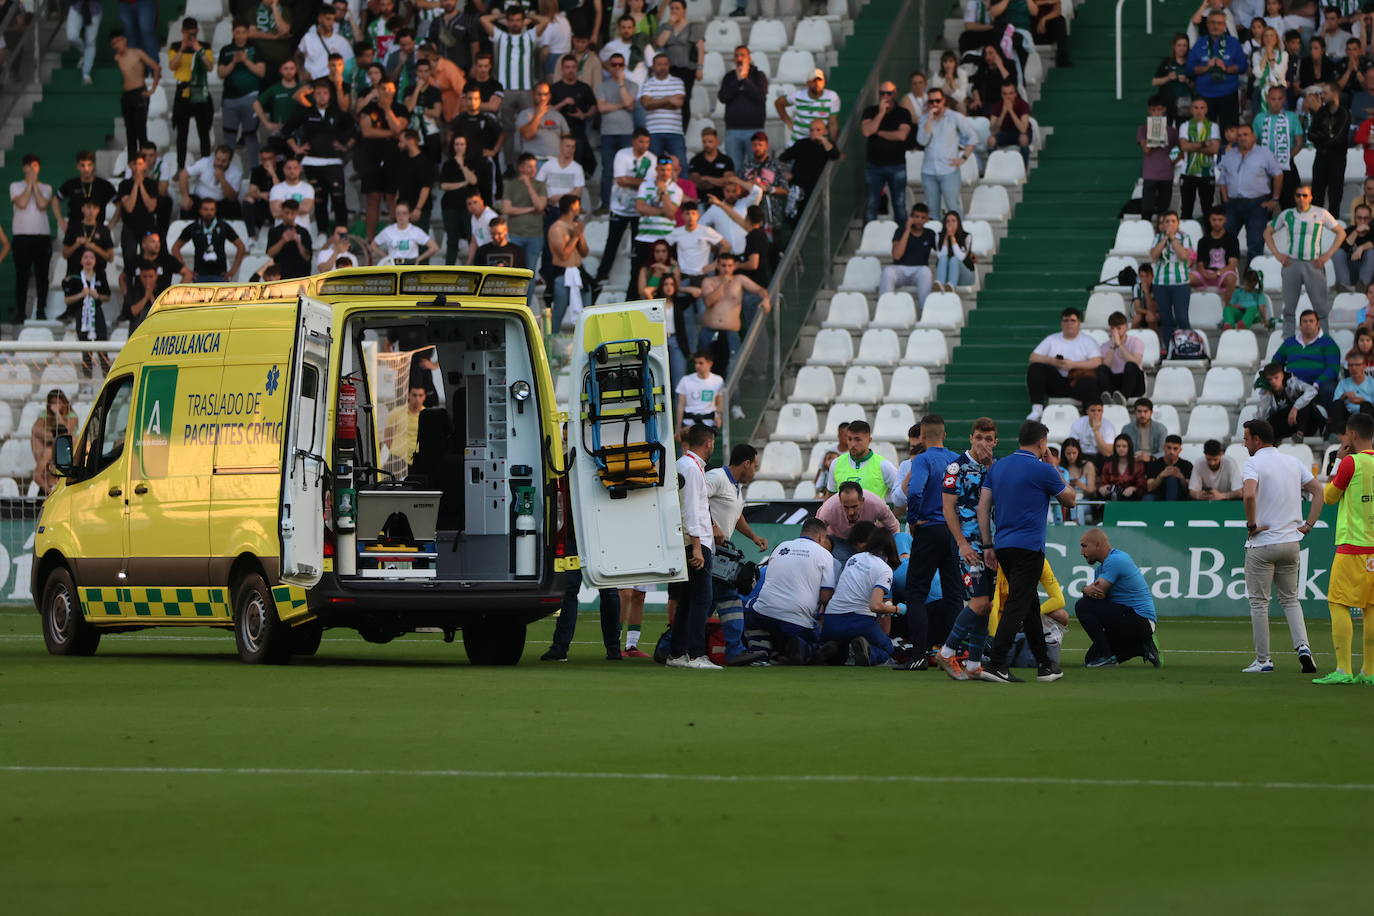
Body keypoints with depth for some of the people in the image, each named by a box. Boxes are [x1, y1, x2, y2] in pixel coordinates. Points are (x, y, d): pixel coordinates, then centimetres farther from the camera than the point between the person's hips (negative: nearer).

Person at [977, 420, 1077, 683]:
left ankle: (1044, 664, 23)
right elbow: (1069, 500, 6)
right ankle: (996, 665, -19)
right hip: (1028, 547, -7)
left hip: (1003, 545, 7)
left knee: (1028, 604, 16)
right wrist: (1056, 471, 18)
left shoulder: (997, 467, 11)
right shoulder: (1042, 471, -8)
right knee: (1017, 607, -9)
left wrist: (988, 545, 10)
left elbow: (983, 507, 8)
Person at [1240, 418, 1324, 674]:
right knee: (1290, 599, 16)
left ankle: (1263, 660, 4)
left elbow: (1249, 494, -29)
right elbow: (1318, 491, 9)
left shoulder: (1254, 463, -11)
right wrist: (1308, 525, 8)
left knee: (1259, 602, 3)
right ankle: (1302, 646, -4)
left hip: (1262, 542, -6)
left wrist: (1252, 524, -15)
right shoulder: (1293, 462, 9)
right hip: (1291, 543, 6)